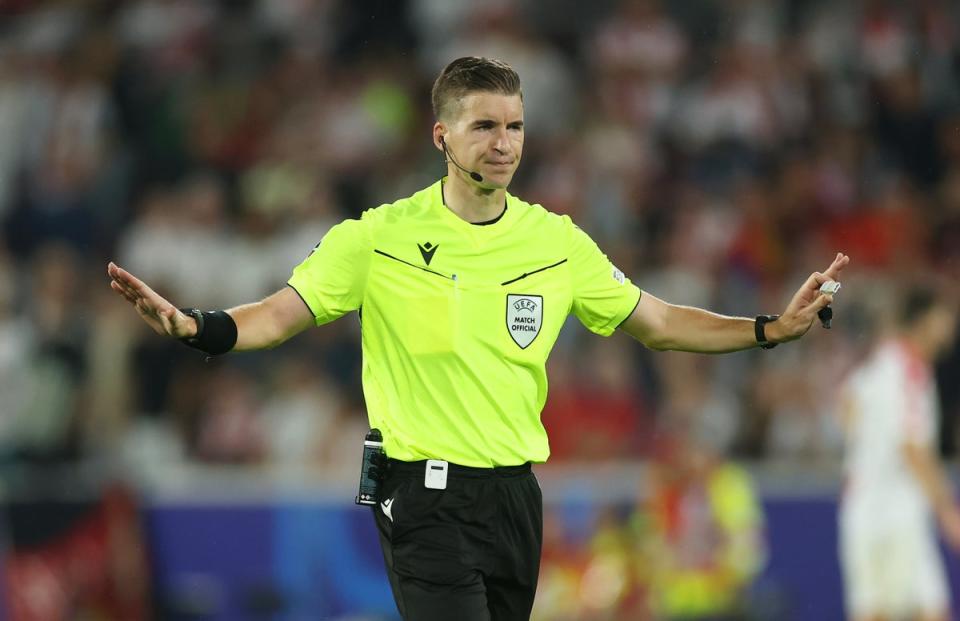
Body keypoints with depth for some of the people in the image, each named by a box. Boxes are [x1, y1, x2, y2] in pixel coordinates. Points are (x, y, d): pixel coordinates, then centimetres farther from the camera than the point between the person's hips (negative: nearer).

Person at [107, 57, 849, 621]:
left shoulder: (557, 242, 6)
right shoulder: (379, 238, -4)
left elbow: (657, 324, 14)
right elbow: (279, 316, -5)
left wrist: (774, 328, 5)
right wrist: (190, 326, -23)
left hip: (513, 494, 5)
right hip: (426, 499, -5)